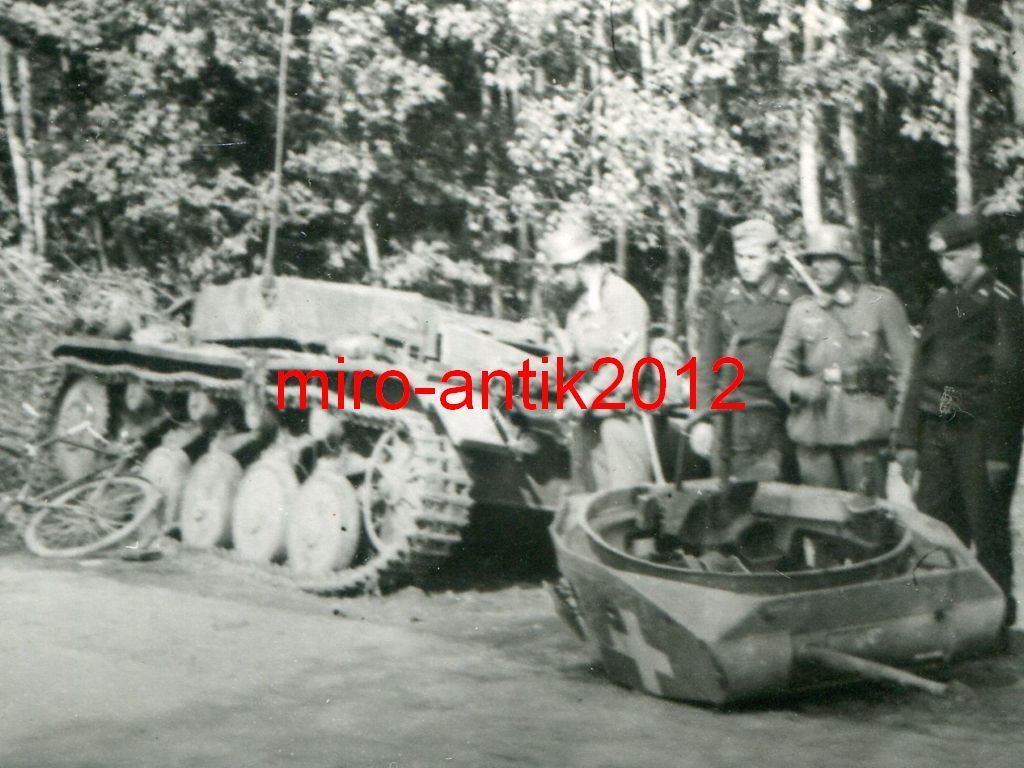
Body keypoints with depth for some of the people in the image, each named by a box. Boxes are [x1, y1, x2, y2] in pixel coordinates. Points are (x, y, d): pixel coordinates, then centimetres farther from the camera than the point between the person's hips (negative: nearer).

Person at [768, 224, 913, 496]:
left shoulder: (881, 302, 5)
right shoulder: (801, 310, 13)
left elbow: (906, 367, 4)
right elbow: (779, 367, 13)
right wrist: (798, 386, -11)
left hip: (865, 430, -3)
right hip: (813, 430, 3)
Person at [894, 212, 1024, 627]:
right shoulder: (941, 301, 13)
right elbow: (920, 372, 13)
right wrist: (908, 438, 9)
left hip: (979, 430, -6)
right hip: (936, 430, 6)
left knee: (988, 527, 1)